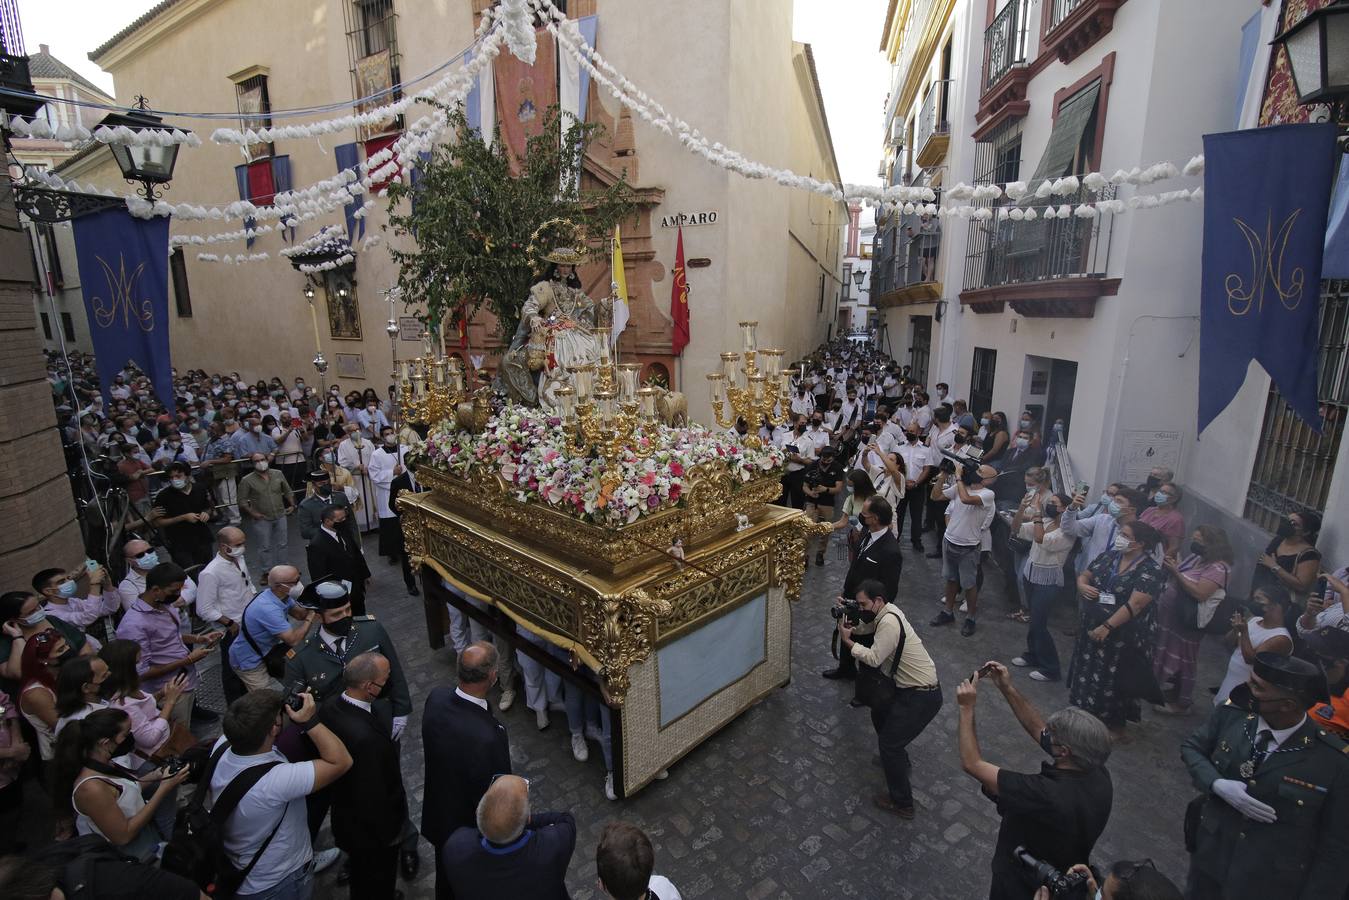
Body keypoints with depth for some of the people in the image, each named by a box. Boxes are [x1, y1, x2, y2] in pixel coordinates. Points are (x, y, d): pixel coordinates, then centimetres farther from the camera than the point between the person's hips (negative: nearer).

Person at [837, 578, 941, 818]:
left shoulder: (889, 622, -26)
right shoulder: (886, 612, 3)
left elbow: (873, 658, -27)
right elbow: (860, 628, 11)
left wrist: (847, 640, -18)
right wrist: (845, 614, -8)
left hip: (922, 696, -10)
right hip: (911, 688, 10)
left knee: (889, 743, -2)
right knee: (879, 714, 27)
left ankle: (901, 803, 13)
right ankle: (897, 758, 49)